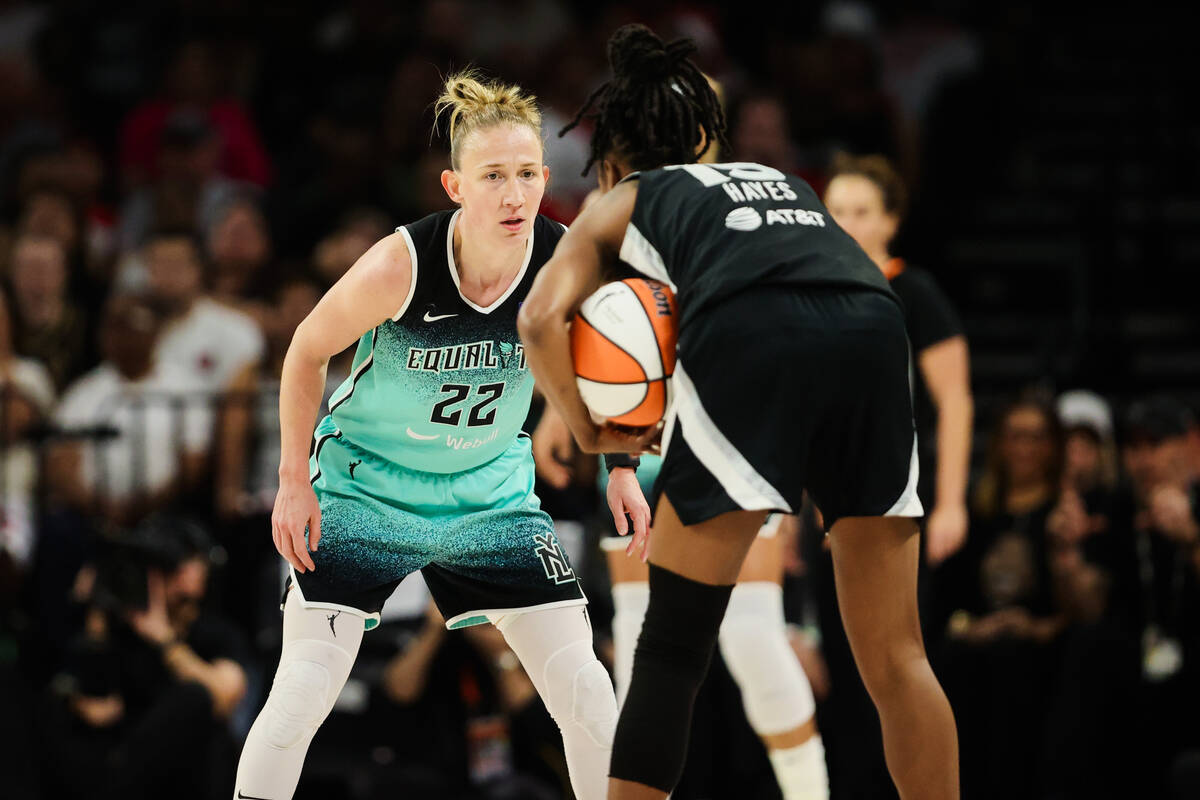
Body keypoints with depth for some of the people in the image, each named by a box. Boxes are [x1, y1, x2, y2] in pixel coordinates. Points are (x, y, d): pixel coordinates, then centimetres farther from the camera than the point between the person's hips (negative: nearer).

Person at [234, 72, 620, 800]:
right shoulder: (402, 265, -26)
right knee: (302, 695, -14)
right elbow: (308, 351, -9)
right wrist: (294, 482, -10)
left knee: (586, 692, -4)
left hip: (490, 494, 3)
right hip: (365, 488, -3)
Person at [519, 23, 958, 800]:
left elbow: (541, 317, 10)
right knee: (895, 655, 11)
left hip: (748, 342, -3)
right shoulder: (778, 177, 40)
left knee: (672, 644, 4)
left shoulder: (621, 203, 27)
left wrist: (589, 430, 21)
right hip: (873, 335, 3)